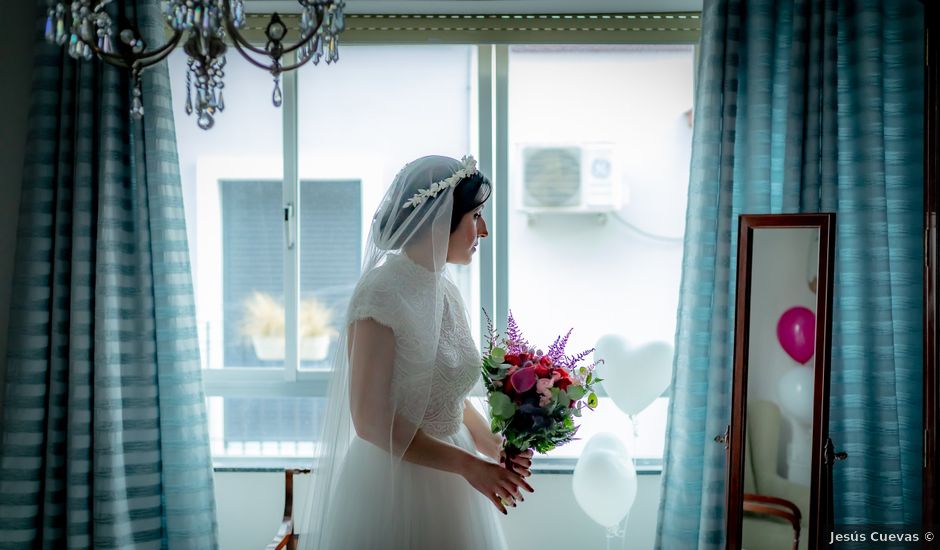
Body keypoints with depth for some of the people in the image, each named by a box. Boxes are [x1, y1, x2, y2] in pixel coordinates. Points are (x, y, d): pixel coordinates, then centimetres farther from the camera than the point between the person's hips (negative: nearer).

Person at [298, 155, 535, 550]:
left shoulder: (446, 292, 5)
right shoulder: (381, 293, -18)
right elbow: (370, 420, -20)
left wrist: (494, 447, -4)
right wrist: (468, 464, -19)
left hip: (450, 482, 8)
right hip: (392, 484, -7)